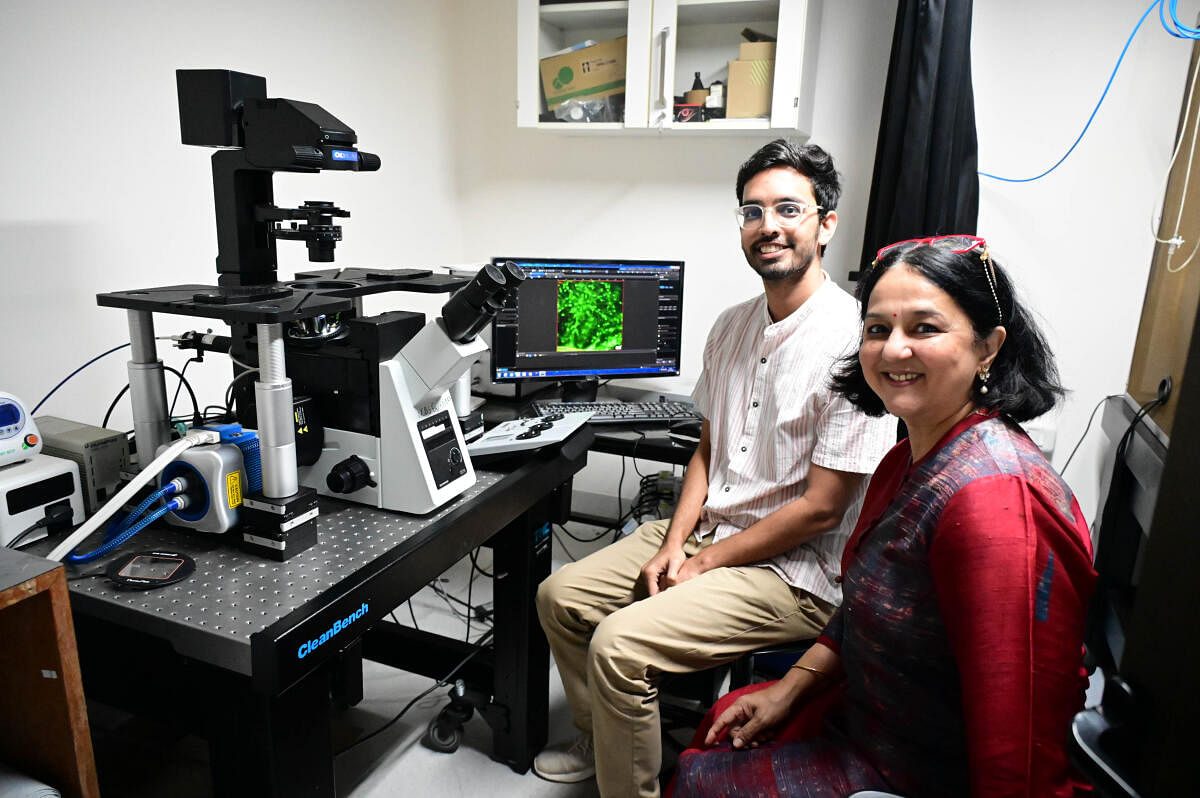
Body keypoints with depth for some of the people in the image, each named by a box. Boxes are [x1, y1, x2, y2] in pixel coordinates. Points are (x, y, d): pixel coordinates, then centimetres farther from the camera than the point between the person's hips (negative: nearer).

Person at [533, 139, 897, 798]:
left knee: (619, 642, -22)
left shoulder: (853, 342, -19)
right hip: (703, 531, 8)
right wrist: (673, 545, -2)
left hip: (792, 570, -8)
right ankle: (600, 738, 28)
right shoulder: (731, 326, 6)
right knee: (559, 596, 6)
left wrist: (705, 564, -12)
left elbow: (820, 508, -19)